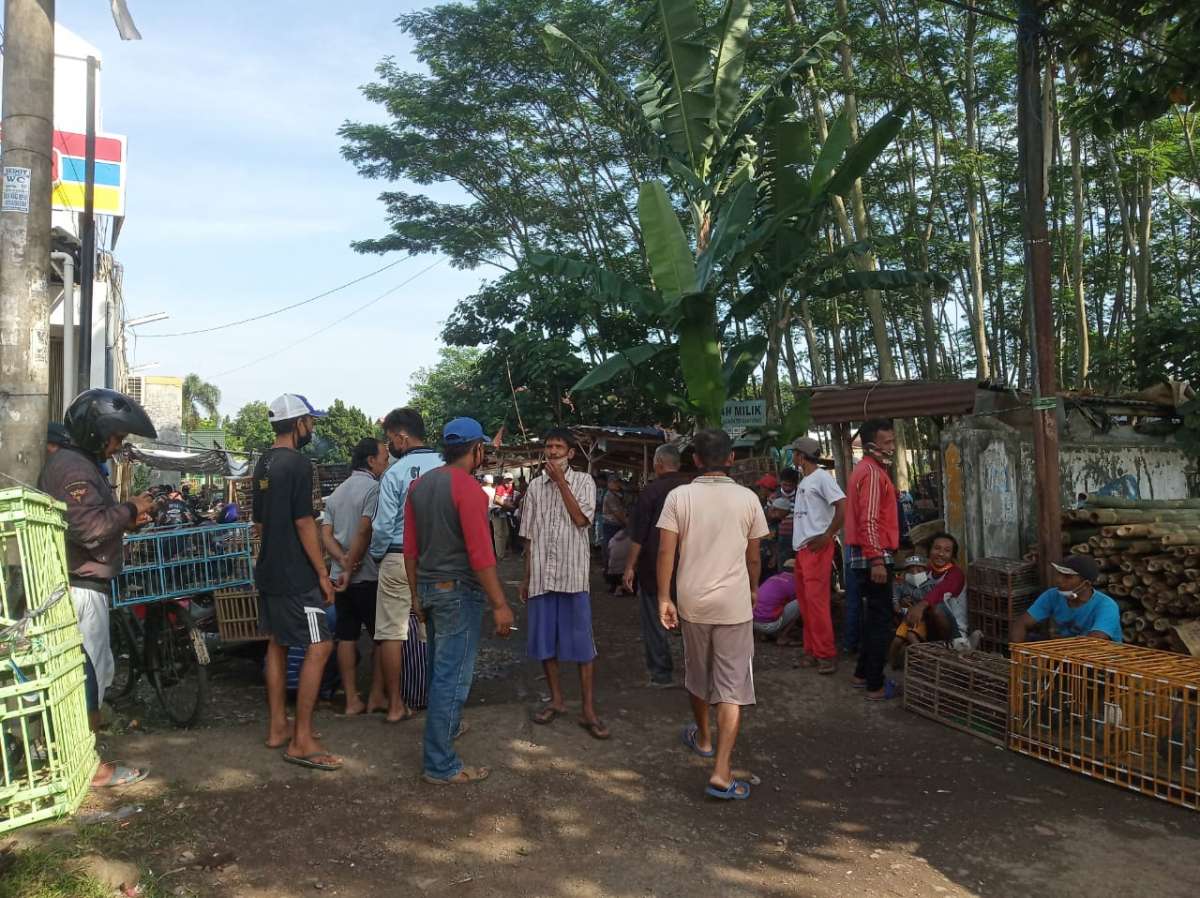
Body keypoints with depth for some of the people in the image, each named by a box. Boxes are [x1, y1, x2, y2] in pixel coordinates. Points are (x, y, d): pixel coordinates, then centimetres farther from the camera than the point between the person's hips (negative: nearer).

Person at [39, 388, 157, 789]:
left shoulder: (71, 462, 18)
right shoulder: (73, 467, -18)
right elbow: (92, 526, -28)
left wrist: (127, 515, 9)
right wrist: (131, 509, -15)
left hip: (79, 584, 11)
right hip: (81, 587, -11)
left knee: (93, 672, 18)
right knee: (89, 674, -3)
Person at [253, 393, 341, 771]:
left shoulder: (264, 463, 11)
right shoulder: (298, 464, -17)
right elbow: (304, 523, -19)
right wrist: (322, 573, -13)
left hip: (269, 570, 10)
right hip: (294, 575, -10)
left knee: (278, 644, 15)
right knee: (319, 646, -6)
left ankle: (278, 728, 24)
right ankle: (302, 741, -5)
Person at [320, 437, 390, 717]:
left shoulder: (337, 492, 14)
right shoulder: (373, 488, -12)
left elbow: (325, 534, 5)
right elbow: (364, 532, -20)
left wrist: (343, 561, -8)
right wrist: (351, 567, -13)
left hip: (340, 576, 7)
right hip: (368, 576, -7)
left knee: (346, 637, 9)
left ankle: (352, 700, 13)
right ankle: (377, 697, 10)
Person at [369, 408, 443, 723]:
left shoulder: (395, 474, -9)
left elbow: (383, 526, -7)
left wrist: (376, 555, 11)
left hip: (399, 559, -3)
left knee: (392, 631, 7)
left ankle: (395, 705, 13)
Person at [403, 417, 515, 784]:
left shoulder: (419, 484, 7)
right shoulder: (468, 487, -17)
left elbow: (410, 548, 10)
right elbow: (480, 554, -21)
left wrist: (417, 595, 18)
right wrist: (500, 604, -17)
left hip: (428, 586, 8)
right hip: (459, 590, -8)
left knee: (440, 667, 25)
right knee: (453, 676, -1)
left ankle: (446, 725, 45)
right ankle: (440, 765, 5)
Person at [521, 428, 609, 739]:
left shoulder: (582, 481, 1)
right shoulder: (536, 486, 10)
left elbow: (581, 519, -15)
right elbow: (529, 535, 12)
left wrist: (561, 480, -12)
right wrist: (526, 577, 10)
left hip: (573, 574, -3)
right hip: (541, 575, 4)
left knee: (581, 642, -2)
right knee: (544, 640, 9)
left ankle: (589, 710, 4)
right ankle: (556, 700, 24)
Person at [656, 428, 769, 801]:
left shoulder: (679, 496, -5)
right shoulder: (747, 498, -5)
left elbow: (666, 551, -9)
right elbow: (753, 557, 3)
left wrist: (664, 598, -2)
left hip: (693, 601, 2)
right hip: (734, 603, -1)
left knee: (697, 675, 22)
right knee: (732, 687, 2)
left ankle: (703, 738, 44)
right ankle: (721, 772, -5)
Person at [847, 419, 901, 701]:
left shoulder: (868, 469, 17)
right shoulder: (872, 472, -15)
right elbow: (869, 520, -23)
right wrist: (876, 560, -25)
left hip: (869, 556, 10)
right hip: (874, 556, -10)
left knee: (875, 616, 17)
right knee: (881, 620, -5)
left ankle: (863, 674, 25)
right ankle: (875, 685, -1)